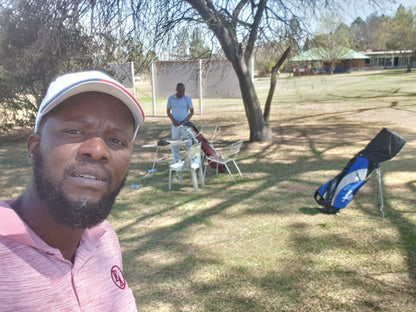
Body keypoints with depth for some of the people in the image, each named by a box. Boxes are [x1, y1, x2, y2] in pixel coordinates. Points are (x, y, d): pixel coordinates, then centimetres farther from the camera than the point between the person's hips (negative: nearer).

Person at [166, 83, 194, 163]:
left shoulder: (187, 99, -1)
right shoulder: (171, 98, 4)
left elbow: (192, 112, 3)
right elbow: (168, 112, 8)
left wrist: (186, 120, -12)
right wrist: (173, 120, -9)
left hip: (185, 125, -2)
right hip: (175, 125, 2)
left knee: (188, 143, -3)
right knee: (174, 144, 8)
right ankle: (175, 161, 19)